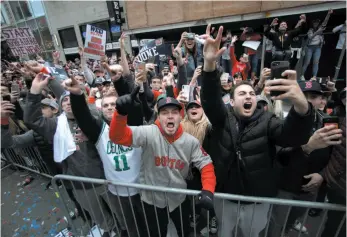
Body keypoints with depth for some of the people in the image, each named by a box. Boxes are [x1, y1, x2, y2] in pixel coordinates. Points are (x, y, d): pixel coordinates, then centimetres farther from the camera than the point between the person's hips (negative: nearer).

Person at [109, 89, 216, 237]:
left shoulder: (191, 141, -14)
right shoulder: (149, 133, -23)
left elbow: (206, 164, -9)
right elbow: (118, 136, -32)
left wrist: (208, 190, -24)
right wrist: (121, 113, -51)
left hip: (179, 199, 2)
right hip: (152, 199, -2)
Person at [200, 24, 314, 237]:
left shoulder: (267, 121, -11)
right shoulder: (223, 117, -11)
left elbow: (294, 136, -28)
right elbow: (210, 99, -28)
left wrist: (301, 104, -49)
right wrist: (209, 64, -45)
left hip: (258, 198, 0)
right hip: (224, 194, 1)